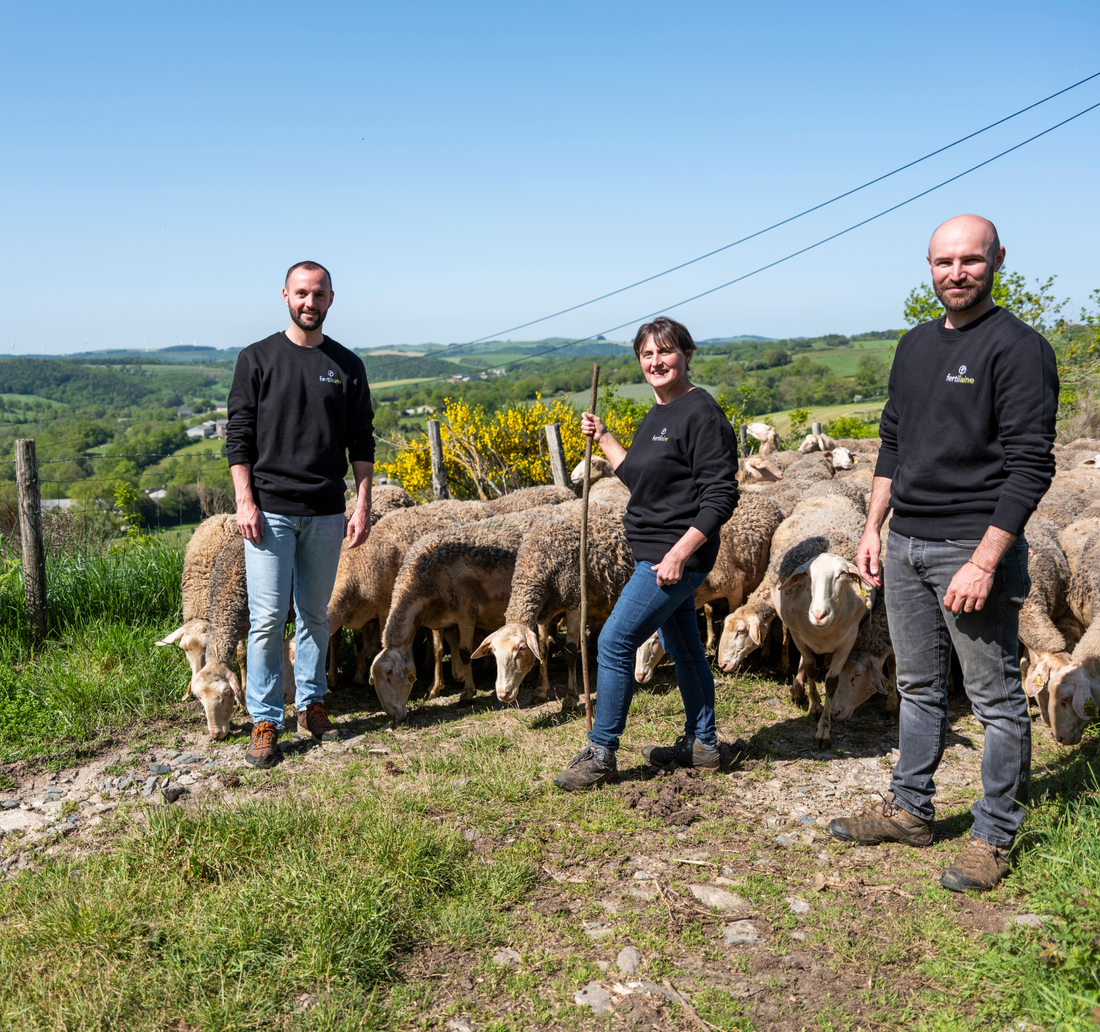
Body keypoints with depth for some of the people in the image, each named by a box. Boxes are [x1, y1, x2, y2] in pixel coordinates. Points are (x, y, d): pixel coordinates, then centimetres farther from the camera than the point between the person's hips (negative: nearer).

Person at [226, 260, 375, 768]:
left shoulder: (347, 365, 8)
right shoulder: (257, 358, 2)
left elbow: (362, 443, 9)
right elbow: (238, 435, 0)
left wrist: (363, 507, 2)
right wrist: (245, 501, -9)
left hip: (326, 514, 2)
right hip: (270, 511, -2)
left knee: (315, 615, 12)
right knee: (268, 619, -2)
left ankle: (311, 703, 26)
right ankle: (265, 720, 8)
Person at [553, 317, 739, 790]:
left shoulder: (701, 413, -15)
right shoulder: (657, 415, 14)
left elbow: (720, 495, -19)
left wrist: (679, 553, -24)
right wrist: (602, 438, 17)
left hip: (678, 555, -10)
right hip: (654, 554, 10)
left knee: (615, 641, -8)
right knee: (683, 648, 17)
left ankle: (600, 753, 4)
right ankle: (701, 745, 30)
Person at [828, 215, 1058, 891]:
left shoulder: (1018, 348, -10)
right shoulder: (915, 346, 13)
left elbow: (1029, 468, -15)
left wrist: (984, 563, -20)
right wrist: (873, 529, 14)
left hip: (975, 548, -7)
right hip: (906, 548, 7)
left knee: (997, 701, 5)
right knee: (919, 688, 17)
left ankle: (994, 836, 18)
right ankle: (910, 810, 30)